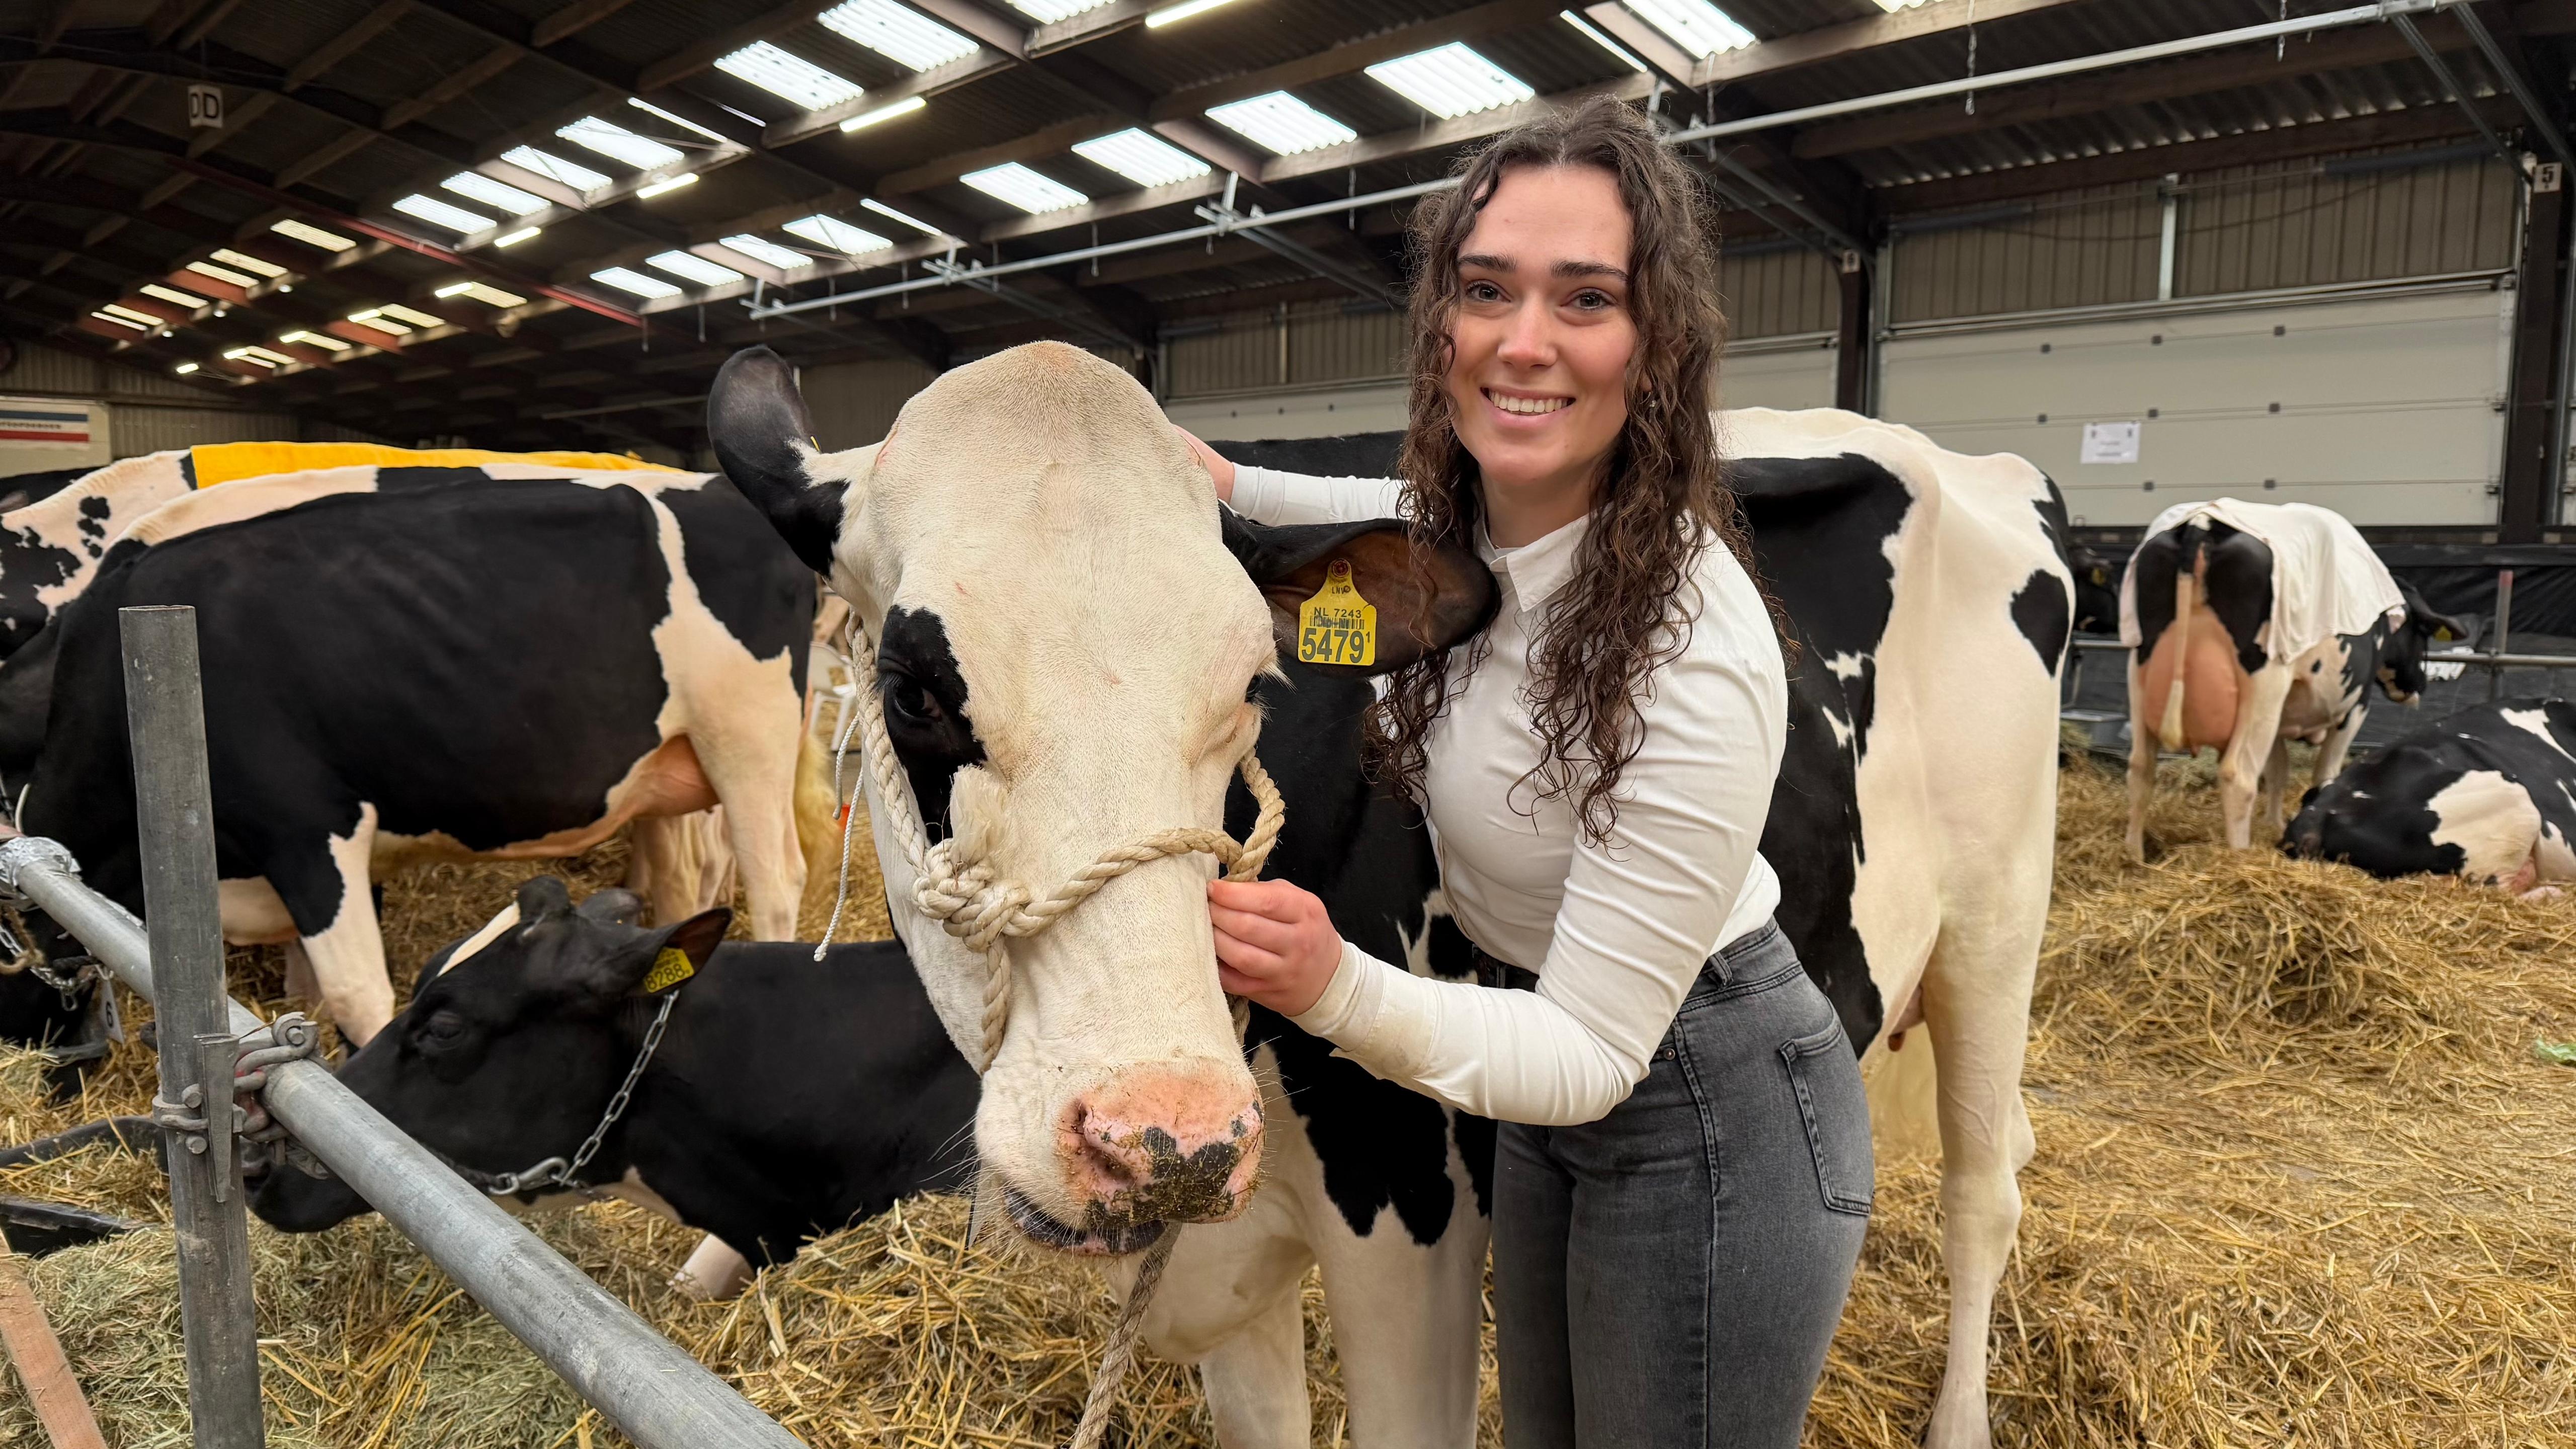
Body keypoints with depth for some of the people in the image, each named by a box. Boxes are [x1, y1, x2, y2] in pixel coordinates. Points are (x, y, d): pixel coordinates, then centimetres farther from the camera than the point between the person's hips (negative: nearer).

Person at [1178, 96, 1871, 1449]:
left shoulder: (1697, 657, -33)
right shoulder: (1460, 525, -11)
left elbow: (1591, 1054, -28)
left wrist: (1341, 992, -44)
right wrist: (1231, 487, 2)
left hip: (1712, 1118, -7)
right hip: (1545, 1080, 8)